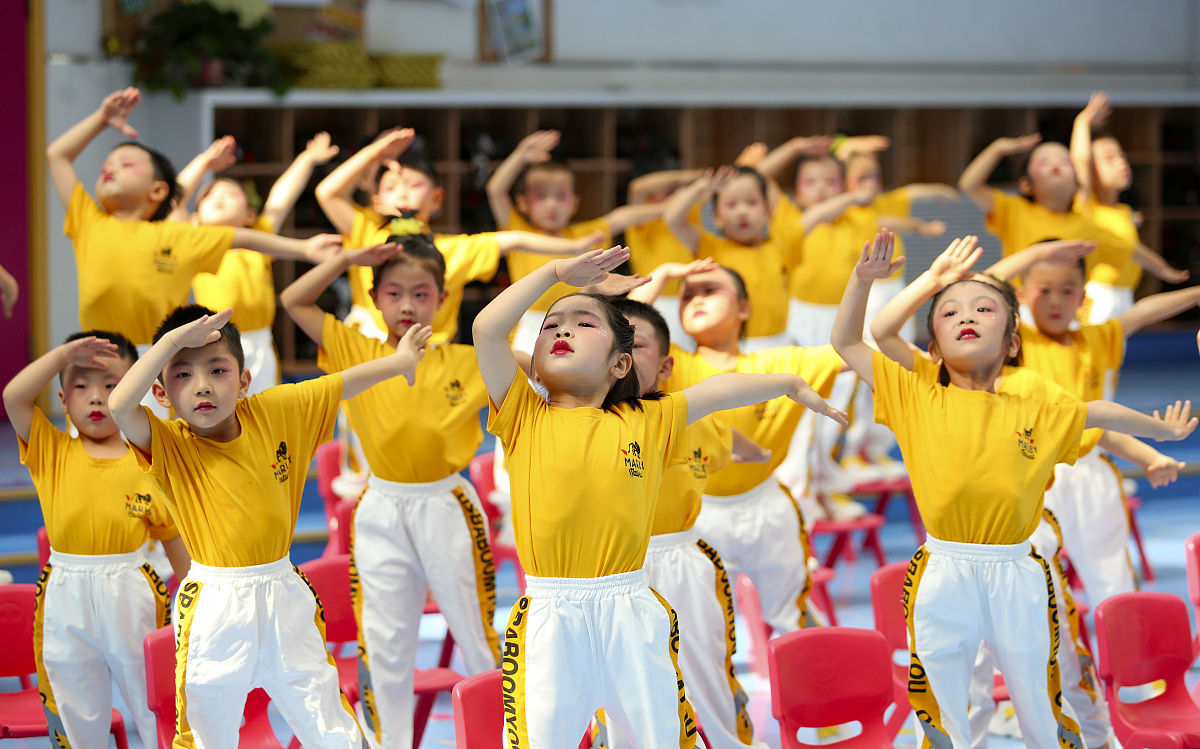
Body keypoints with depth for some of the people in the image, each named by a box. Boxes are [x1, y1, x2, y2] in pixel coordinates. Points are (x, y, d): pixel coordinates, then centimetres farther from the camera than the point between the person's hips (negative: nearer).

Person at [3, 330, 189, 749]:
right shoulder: (51, 453, 0)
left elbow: (173, 538, 3)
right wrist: (64, 354, -14)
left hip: (130, 594, -2)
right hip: (65, 602, 2)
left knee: (152, 703, 8)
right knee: (77, 714, 14)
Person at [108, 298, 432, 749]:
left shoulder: (272, 412, 0)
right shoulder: (168, 446, -12)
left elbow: (341, 385, 12)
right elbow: (119, 406, -31)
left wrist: (399, 361, 19)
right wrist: (172, 340, -28)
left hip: (284, 598, 3)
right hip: (214, 606, -3)